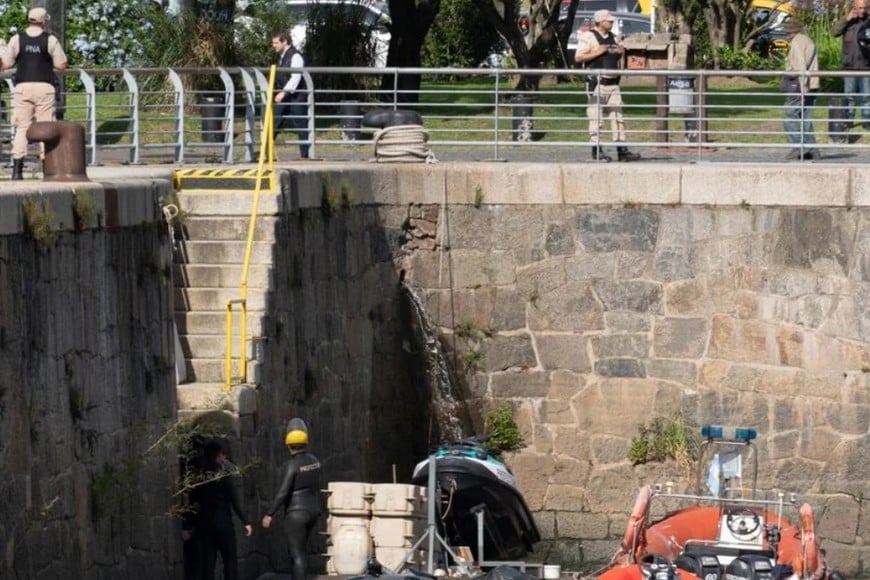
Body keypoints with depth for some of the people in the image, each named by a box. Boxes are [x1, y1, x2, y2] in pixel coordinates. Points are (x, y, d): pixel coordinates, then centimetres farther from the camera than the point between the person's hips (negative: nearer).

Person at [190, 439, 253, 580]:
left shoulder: (199, 475, 3)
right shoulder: (224, 473, -9)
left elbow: (194, 501, 5)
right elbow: (234, 500, -11)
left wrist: (194, 526, 12)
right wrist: (245, 522, -8)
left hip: (204, 522, 4)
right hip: (223, 522, -4)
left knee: (207, 561, 6)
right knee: (230, 560, 2)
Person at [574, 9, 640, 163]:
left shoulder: (612, 38, 17)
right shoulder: (589, 37, -4)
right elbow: (578, 58, -11)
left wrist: (621, 53, 6)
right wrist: (597, 52, -18)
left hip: (613, 83, 7)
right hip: (597, 83, -7)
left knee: (618, 116, 3)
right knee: (595, 117, -5)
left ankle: (622, 150, 3)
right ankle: (596, 151, -2)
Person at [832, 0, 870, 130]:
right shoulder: (847, 22, 5)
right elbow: (834, 32, -9)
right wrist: (847, 19, -17)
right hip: (850, 66, 1)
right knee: (849, 95, 4)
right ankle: (848, 120, 10)